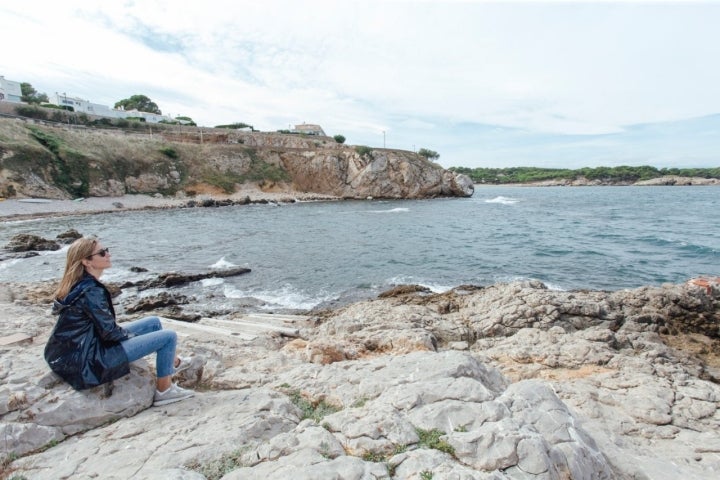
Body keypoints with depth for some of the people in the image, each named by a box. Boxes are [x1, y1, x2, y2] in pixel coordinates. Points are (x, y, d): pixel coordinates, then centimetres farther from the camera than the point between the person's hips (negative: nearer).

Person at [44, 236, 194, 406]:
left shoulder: (78, 284, 5)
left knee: (154, 322, 18)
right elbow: (108, 332, -20)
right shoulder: (90, 291, -24)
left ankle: (173, 362, 37)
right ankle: (164, 391, 5)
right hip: (88, 359, -10)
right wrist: (131, 335, -2)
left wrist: (127, 333, 9)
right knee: (169, 336, -9)